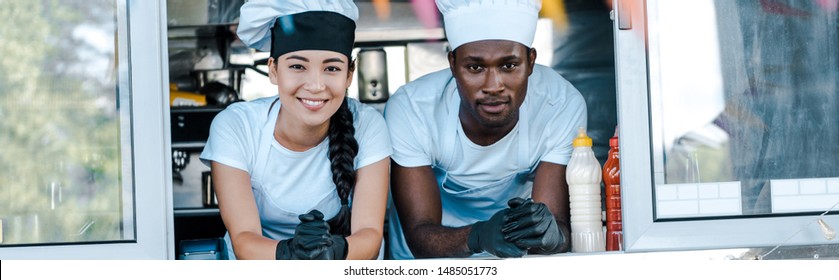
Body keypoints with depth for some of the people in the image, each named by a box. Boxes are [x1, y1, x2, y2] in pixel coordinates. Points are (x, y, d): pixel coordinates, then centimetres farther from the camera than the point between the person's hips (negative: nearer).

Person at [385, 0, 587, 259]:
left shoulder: (563, 106, -17)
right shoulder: (409, 110, -19)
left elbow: (561, 230, -20)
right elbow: (419, 237, -21)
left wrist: (549, 233, -43)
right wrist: (478, 236, -41)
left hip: (518, 265, 1)